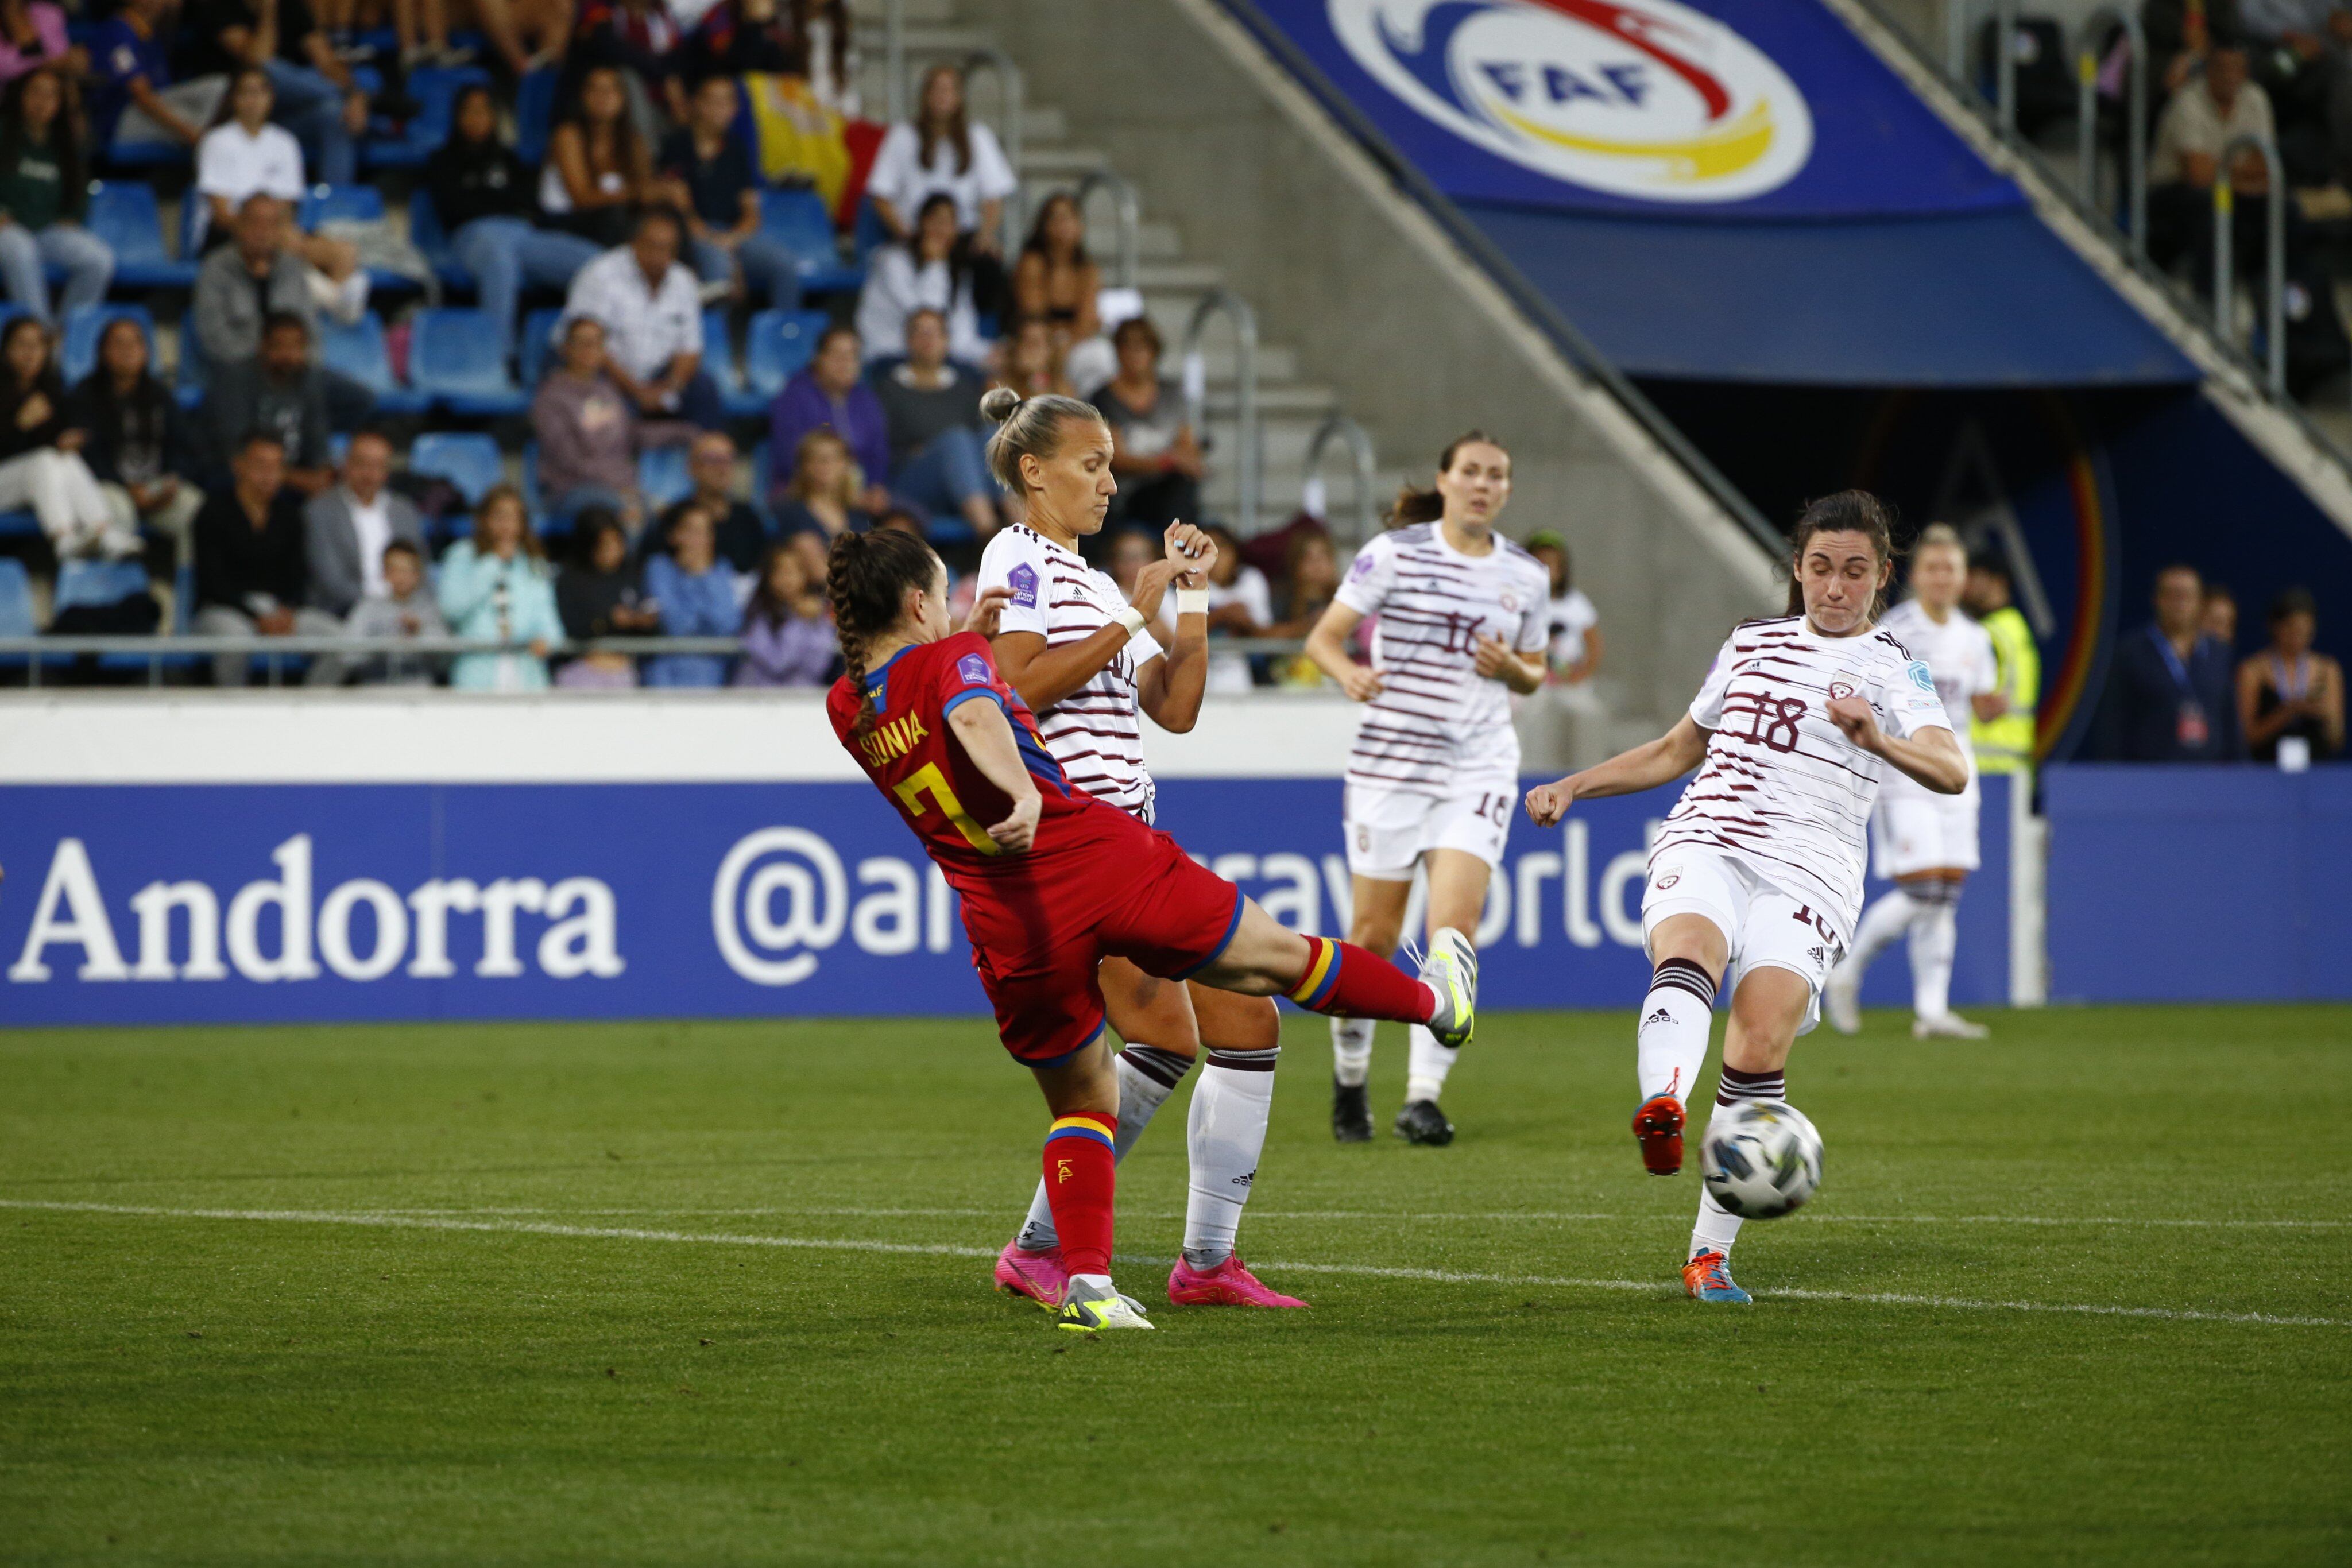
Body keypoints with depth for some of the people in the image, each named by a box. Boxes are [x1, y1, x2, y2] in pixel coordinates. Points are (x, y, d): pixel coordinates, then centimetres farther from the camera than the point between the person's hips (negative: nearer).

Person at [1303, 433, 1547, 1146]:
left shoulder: (1526, 576, 7)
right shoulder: (1394, 553, -3)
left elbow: (1532, 674, 19)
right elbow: (1323, 637, -2)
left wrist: (1514, 669, -4)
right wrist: (1349, 674, -24)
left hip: (1480, 766, 2)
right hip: (1392, 758, -2)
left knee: (1454, 923, -15)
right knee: (1374, 934, 3)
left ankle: (1424, 1096, -15)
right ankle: (1349, 1075, 27)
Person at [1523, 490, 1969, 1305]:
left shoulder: (1893, 670, 8)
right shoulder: (1751, 643, 22)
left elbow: (1952, 772, -10)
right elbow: (1675, 751, 33)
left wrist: (1879, 740, -30)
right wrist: (1572, 787, 23)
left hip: (1807, 874, -2)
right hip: (1705, 842, 2)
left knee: (1760, 1045, -22)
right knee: (1686, 954, -33)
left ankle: (1710, 1251, -11)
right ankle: (1662, 1107, -64)